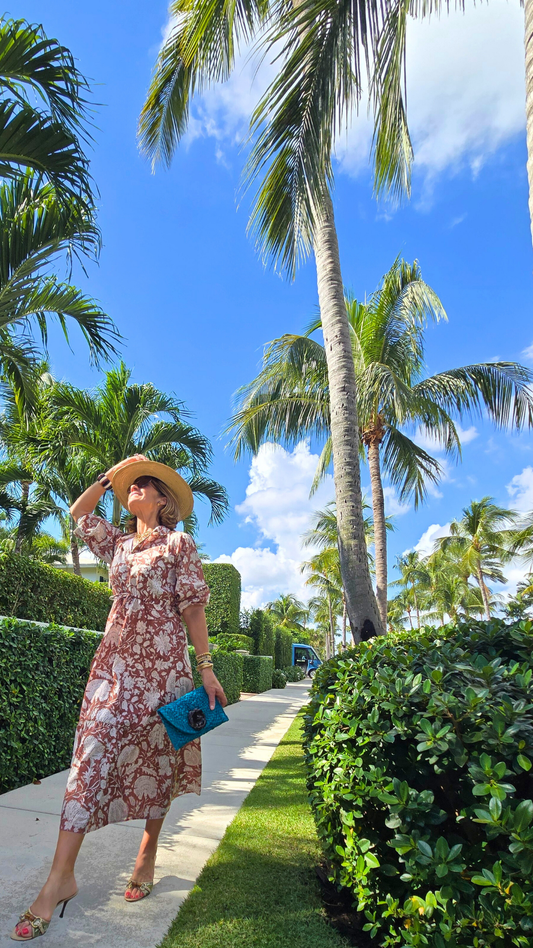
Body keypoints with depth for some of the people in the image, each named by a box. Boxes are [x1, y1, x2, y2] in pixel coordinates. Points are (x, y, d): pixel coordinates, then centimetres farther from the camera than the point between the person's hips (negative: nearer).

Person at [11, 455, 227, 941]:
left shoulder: (179, 544, -2)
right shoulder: (119, 542, 13)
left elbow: (193, 608, -5)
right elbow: (79, 513, 25)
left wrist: (206, 668, -8)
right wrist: (109, 476, 16)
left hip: (162, 663, -4)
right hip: (116, 659, 4)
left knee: (156, 756, 8)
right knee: (93, 751, -2)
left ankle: (147, 856, 27)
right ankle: (62, 875, 7)